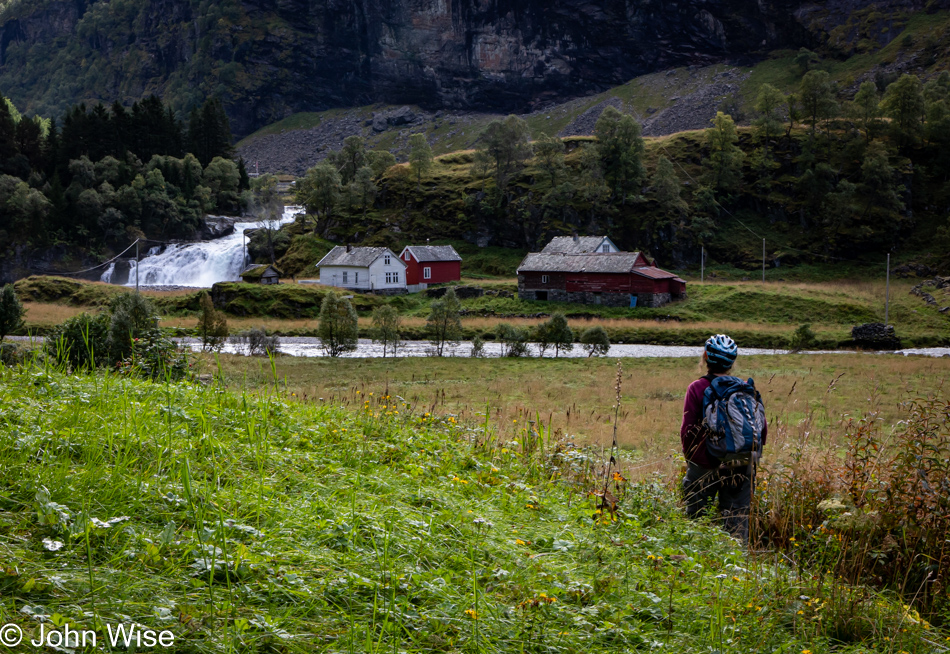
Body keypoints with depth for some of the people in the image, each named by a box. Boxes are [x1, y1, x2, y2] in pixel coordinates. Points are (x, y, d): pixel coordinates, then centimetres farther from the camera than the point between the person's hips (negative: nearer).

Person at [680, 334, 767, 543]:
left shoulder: (697, 388, -7)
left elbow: (687, 430, -7)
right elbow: (762, 426, 3)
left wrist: (689, 456, 9)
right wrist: (752, 454, 17)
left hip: (704, 465, -2)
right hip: (740, 468, 3)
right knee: (738, 522, 9)